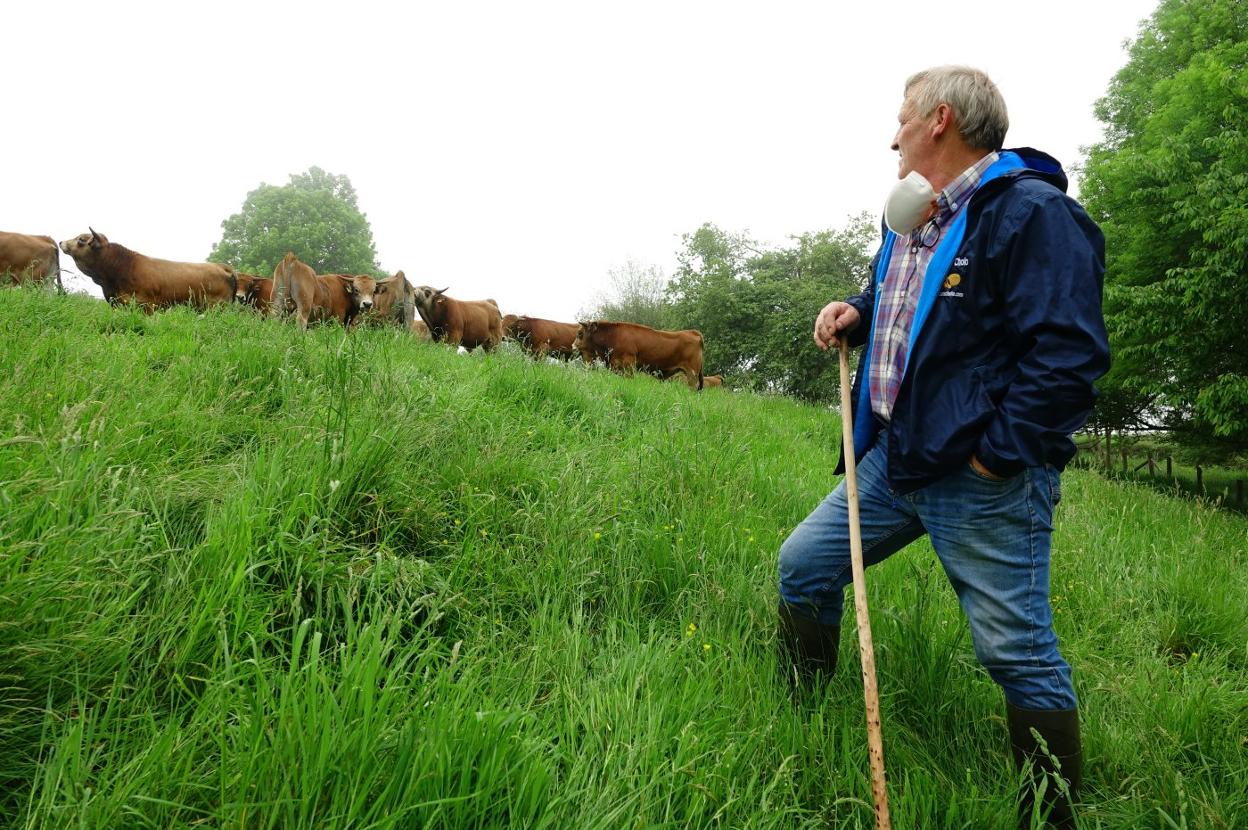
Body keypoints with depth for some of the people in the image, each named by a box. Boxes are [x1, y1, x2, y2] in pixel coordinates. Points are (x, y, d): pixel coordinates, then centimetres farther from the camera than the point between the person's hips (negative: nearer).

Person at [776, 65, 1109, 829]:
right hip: (895, 459, 9)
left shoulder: (1033, 214, -14)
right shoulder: (911, 222, 15)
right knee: (804, 564, 10)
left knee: (1018, 651, 0)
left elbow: (1070, 354, -20)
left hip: (982, 480, -8)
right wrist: (858, 315, 11)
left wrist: (999, 452, -20)